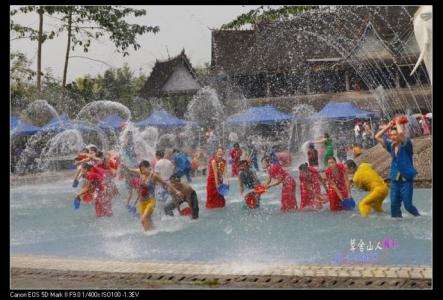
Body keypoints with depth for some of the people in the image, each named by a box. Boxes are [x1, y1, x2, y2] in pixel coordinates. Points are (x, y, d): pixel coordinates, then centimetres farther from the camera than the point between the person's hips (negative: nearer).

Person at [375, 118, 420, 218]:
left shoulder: (406, 145, -8)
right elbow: (377, 137, 10)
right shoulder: (391, 146, 8)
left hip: (406, 180, -5)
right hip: (395, 180, 5)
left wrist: (398, 123, -10)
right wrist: (388, 126, 6)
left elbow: (401, 133, -27)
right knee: (394, 205, 2)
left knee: (408, 205, -2)